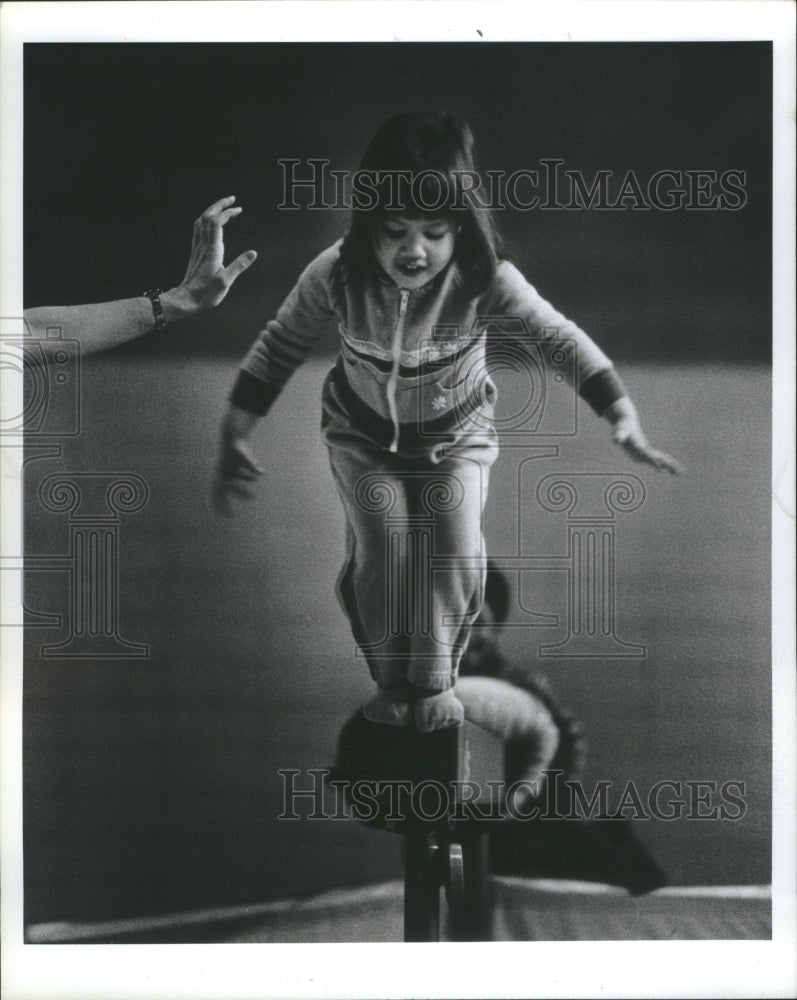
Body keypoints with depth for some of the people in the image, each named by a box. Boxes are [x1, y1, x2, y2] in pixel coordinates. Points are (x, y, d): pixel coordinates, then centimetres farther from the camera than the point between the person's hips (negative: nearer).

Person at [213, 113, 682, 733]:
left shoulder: (486, 281, -30)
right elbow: (278, 351, -14)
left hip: (458, 432, 0)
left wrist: (626, 421, -33)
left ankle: (434, 678, 13)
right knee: (382, 551, -14)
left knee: (457, 550, -14)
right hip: (363, 431, 0)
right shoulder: (335, 276, -28)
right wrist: (234, 440, -15)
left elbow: (563, 341, -23)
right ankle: (392, 678, 14)